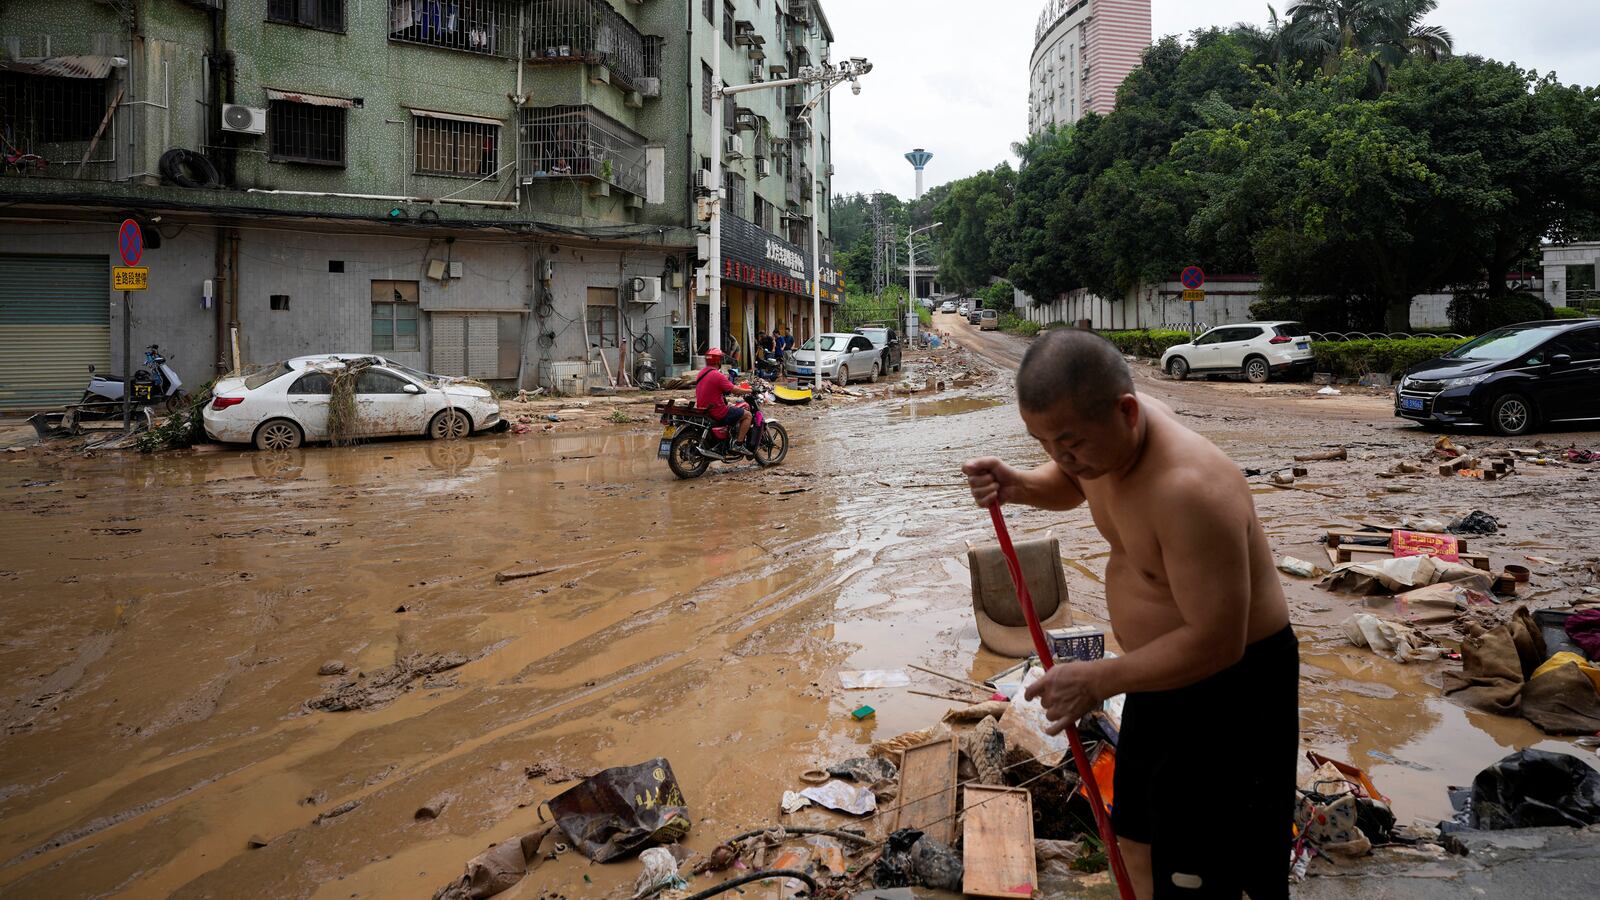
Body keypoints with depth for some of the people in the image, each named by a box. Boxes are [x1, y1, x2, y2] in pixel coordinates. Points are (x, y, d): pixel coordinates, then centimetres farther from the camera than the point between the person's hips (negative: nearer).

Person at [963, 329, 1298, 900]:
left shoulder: (1189, 488, -35)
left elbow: (1216, 643, -31)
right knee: (1136, 839, 23)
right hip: (1166, 667, 9)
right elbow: (1065, 488, 15)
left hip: (1232, 684, -9)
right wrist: (1014, 485, -7)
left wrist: (1098, 680, -26)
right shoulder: (1102, 427, -9)